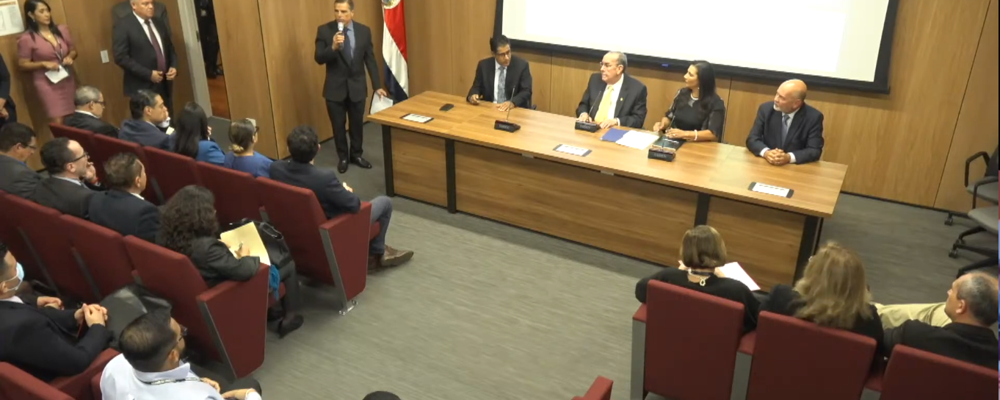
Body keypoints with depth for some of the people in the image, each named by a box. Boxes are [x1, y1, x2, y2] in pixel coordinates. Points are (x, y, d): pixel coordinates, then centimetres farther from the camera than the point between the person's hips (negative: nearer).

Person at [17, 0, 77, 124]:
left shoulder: (62, 30, 4)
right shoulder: (26, 39, -8)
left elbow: (73, 50, 17)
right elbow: (23, 65, -4)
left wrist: (70, 57, -5)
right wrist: (44, 64, -18)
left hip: (68, 80, 4)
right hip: (47, 84, -4)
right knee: (58, 123, -10)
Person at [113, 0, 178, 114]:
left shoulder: (161, 23, 12)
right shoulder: (122, 25, -7)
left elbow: (170, 48, 19)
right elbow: (121, 57, -13)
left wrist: (173, 66, -1)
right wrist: (148, 74, -18)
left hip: (165, 84, 6)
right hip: (142, 88, -6)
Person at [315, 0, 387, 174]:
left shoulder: (364, 31, -3)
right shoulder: (324, 30, -8)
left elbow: (370, 60, 1)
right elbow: (319, 59, -12)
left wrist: (377, 86, 0)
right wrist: (333, 47, -31)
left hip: (357, 86, 1)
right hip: (335, 87, -1)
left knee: (357, 123, 13)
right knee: (338, 125, 10)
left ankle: (356, 154, 33)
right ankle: (343, 157, 28)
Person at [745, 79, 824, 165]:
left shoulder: (814, 117, -8)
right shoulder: (766, 109, -3)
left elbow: (815, 151, -10)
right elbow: (752, 139, -4)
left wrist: (789, 157, -25)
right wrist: (766, 152, -22)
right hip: (766, 164, 1)